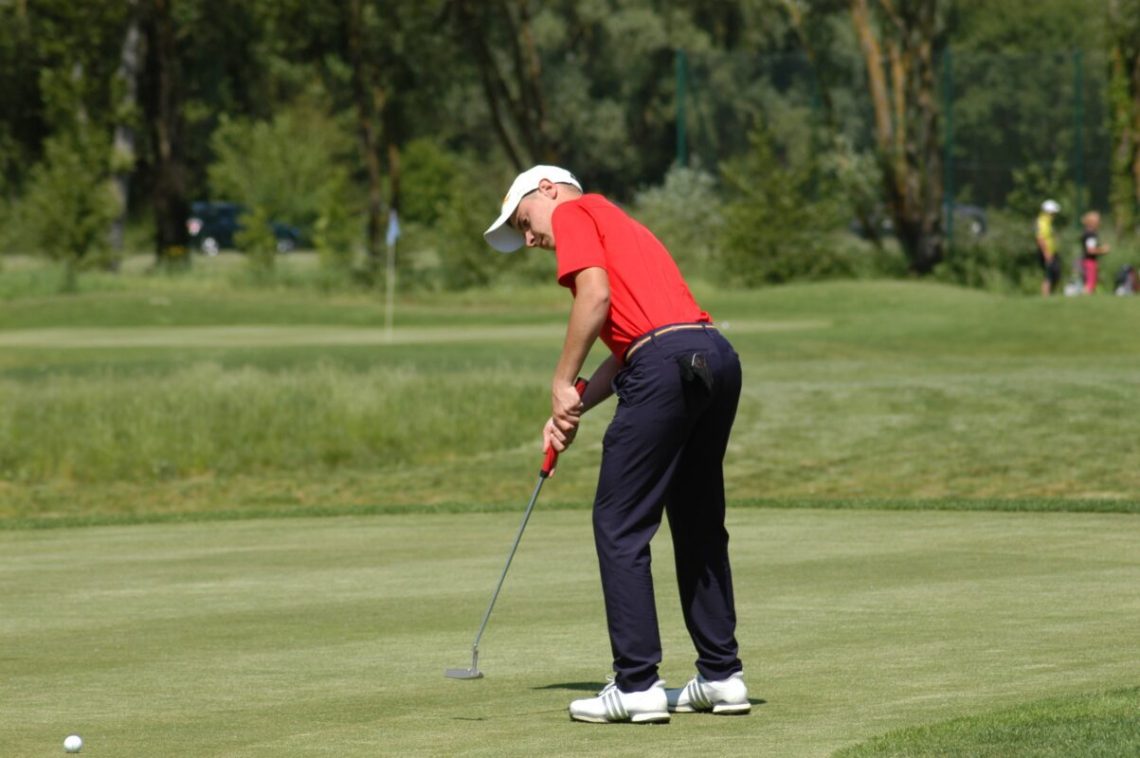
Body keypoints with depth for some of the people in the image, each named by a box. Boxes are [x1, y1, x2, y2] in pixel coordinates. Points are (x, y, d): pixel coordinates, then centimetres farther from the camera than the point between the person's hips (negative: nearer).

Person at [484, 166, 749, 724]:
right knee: (700, 526, 18)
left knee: (620, 525, -2)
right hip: (717, 358, 9)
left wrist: (563, 384, -1)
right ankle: (721, 676, 21)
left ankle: (637, 685, -4)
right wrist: (575, 407, 15)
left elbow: (596, 296, -9)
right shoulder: (618, 227, 33)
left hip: (666, 365, -9)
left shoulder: (573, 211, 8)